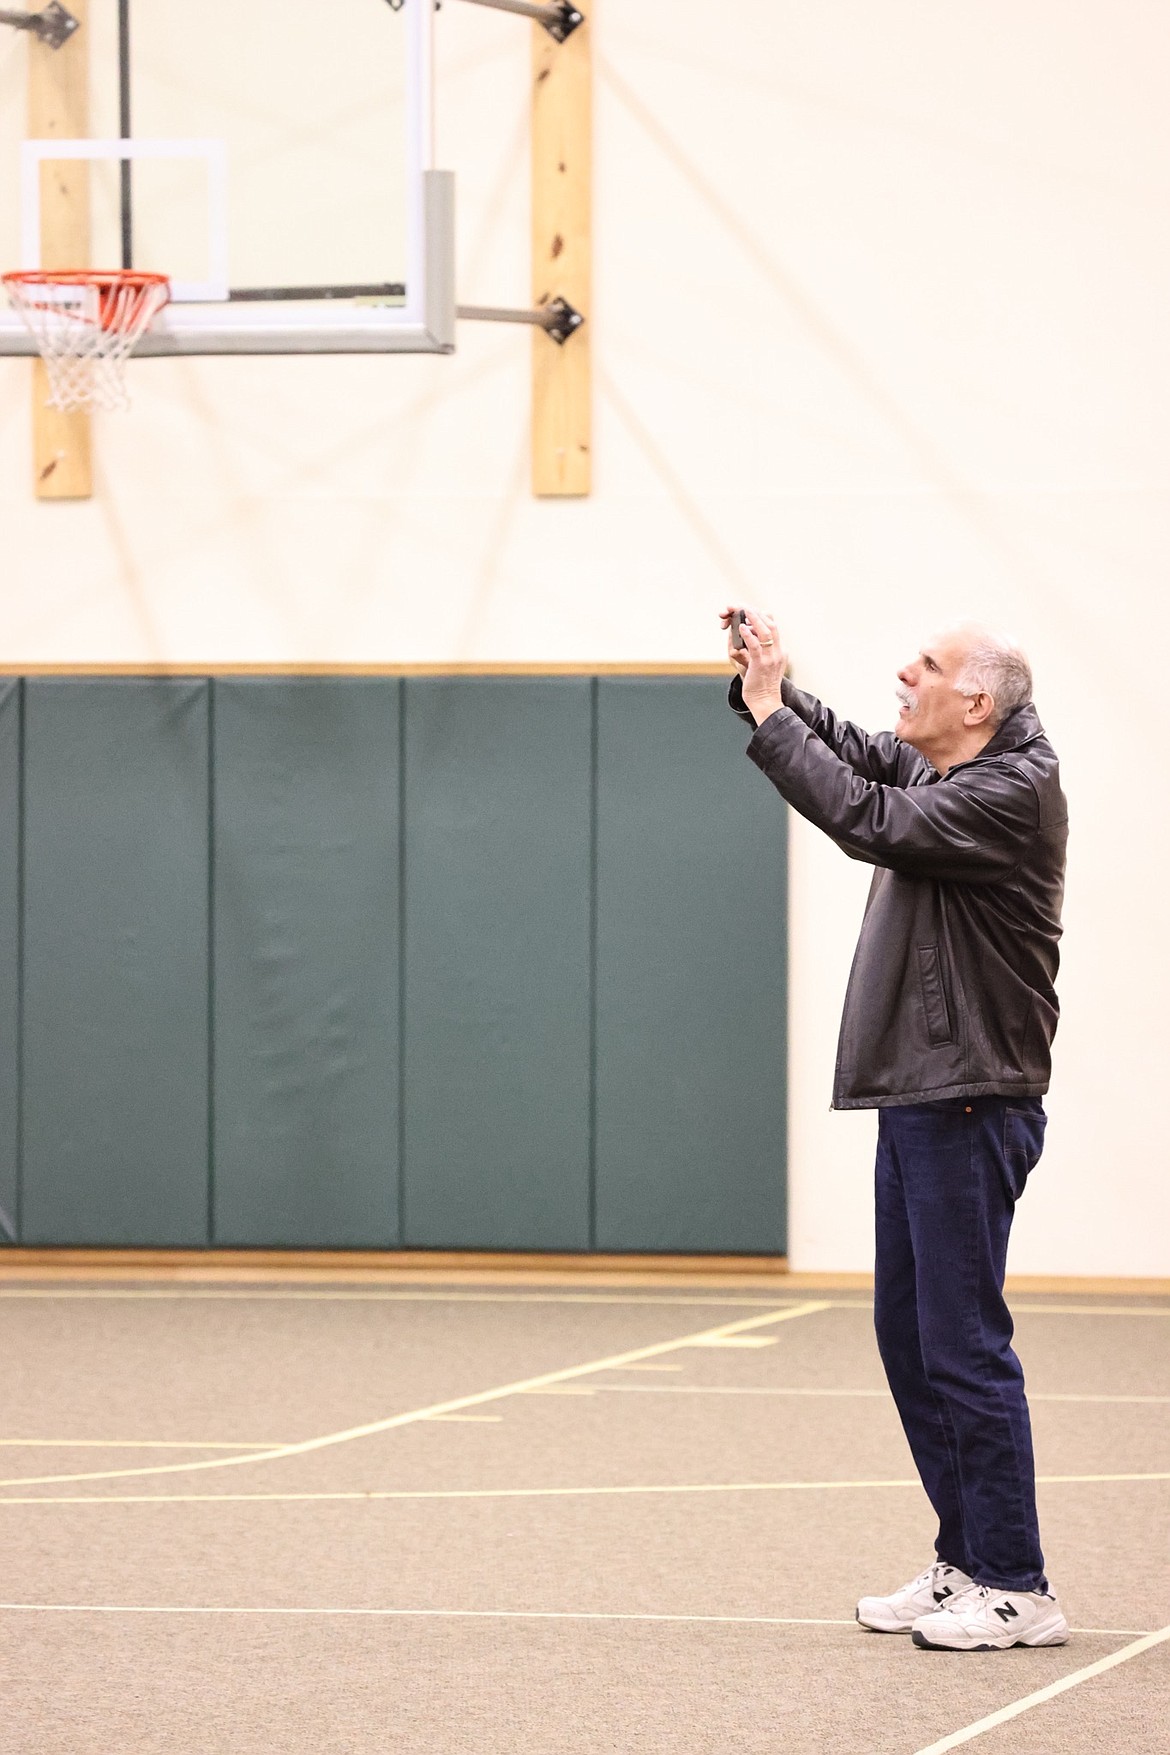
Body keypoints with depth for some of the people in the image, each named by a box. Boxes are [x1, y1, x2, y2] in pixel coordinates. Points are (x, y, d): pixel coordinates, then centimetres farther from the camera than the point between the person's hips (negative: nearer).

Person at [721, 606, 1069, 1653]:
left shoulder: (1013, 792, -15)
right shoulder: (933, 770, 13)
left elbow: (871, 820, -24)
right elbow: (851, 752, 19)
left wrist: (769, 712, -18)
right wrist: (767, 685, 1)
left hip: (972, 1106, -10)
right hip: (919, 1098, 10)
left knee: (963, 1346, -8)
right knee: (908, 1339, 13)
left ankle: (1015, 1588, -4)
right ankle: (967, 1565, 20)